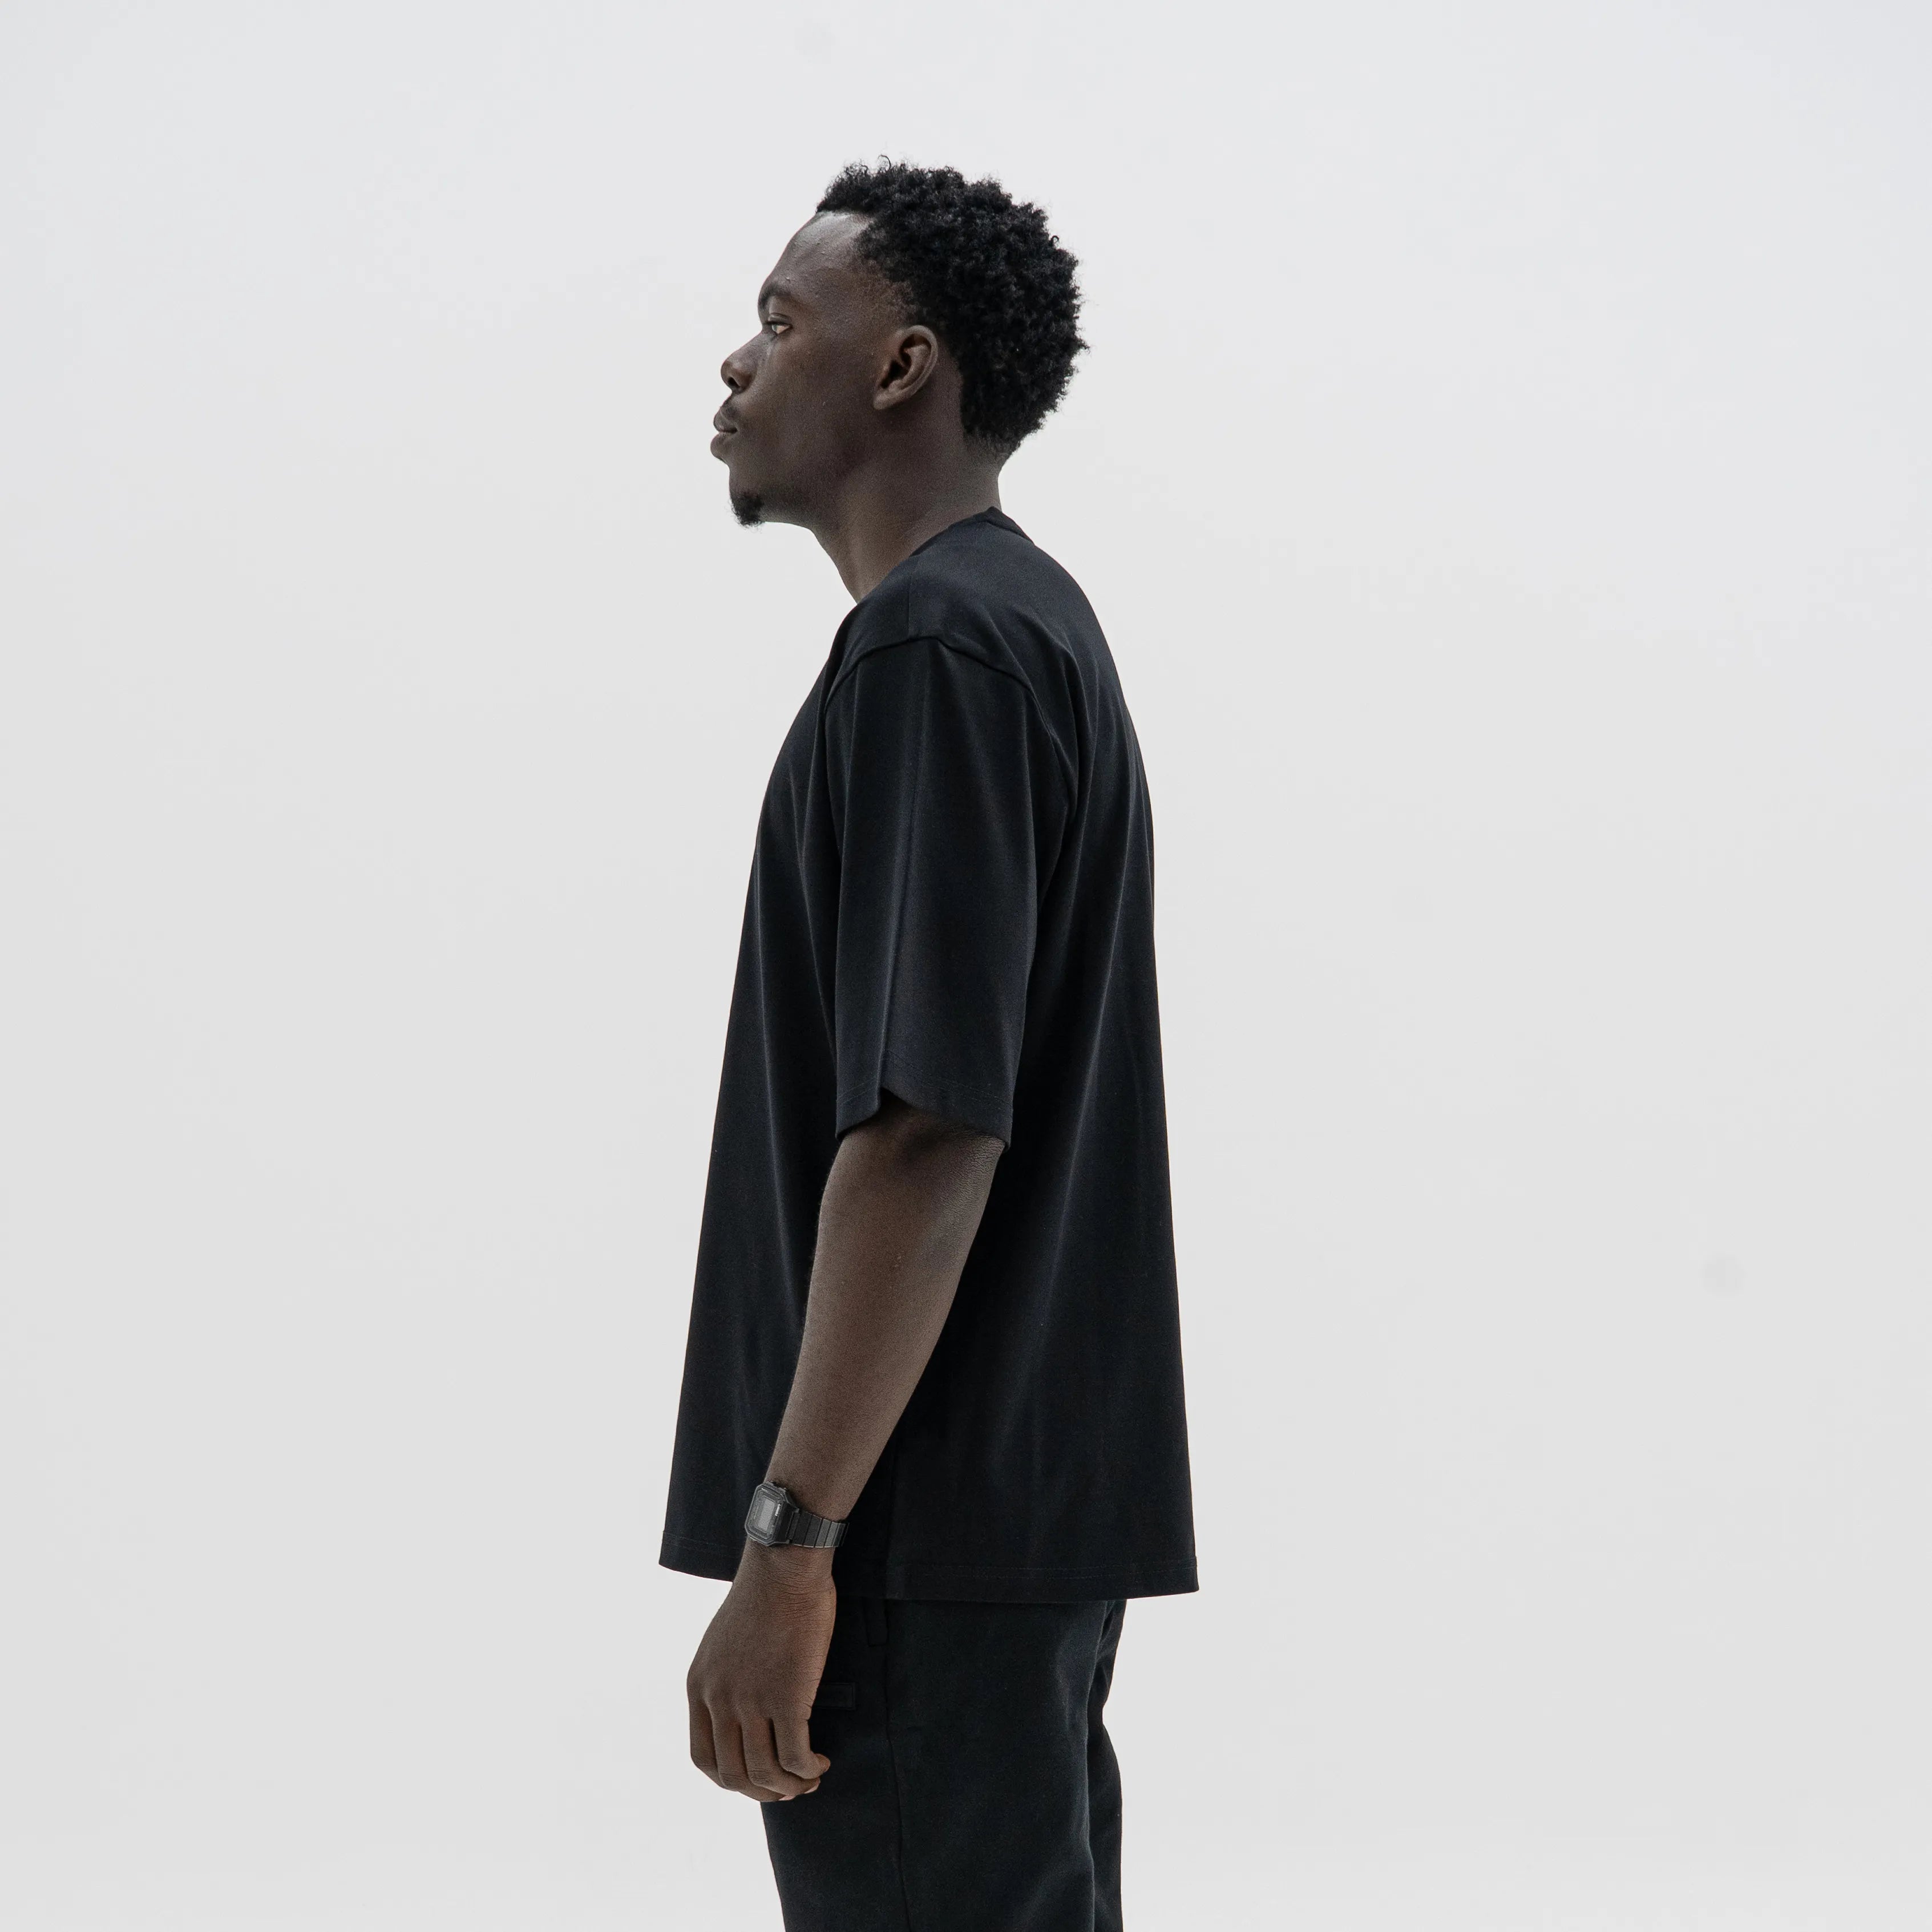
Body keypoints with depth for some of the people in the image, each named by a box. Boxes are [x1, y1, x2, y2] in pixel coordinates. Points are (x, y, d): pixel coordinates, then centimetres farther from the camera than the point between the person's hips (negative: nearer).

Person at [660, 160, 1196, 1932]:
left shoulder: (936, 646, -16)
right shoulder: (1032, 621, 17)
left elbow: (927, 1130, -24)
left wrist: (790, 1542, -23)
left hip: (931, 1536, -10)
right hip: (1028, 1515, 10)